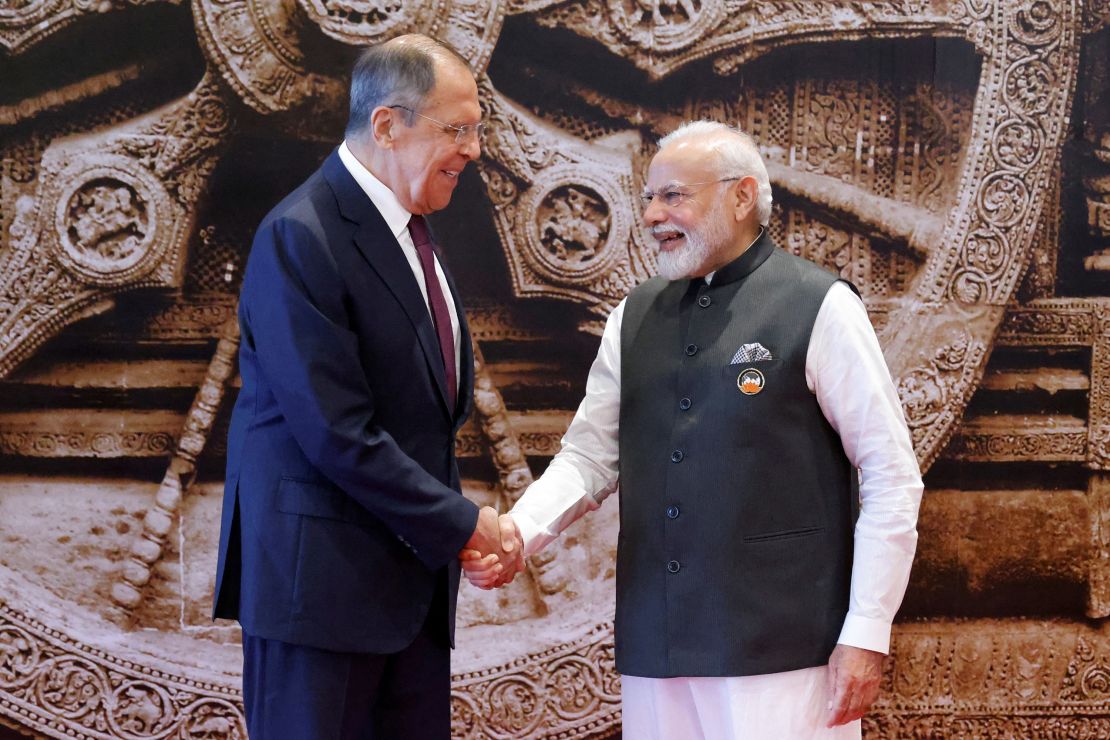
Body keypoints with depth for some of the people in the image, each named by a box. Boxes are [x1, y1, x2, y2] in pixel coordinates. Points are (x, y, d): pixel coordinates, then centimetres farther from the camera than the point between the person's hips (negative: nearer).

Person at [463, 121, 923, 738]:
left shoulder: (821, 309, -3)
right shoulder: (634, 319, 12)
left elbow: (892, 479, -4)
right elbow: (589, 455, 11)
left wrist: (867, 636, -8)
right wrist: (519, 532, -9)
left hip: (781, 655, -5)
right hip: (655, 651, 5)